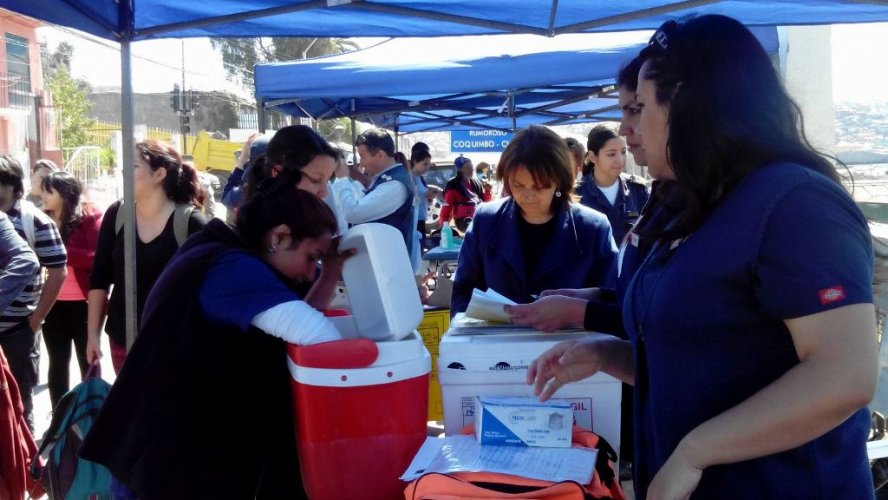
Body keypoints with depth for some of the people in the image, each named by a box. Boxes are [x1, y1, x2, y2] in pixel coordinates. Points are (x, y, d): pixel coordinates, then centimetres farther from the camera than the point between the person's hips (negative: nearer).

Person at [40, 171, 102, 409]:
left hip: (83, 302, -4)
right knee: (57, 363, 13)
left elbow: (99, 258, -17)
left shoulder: (88, 217, -8)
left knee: (88, 362, 8)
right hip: (53, 303, 5)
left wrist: (61, 251, -22)